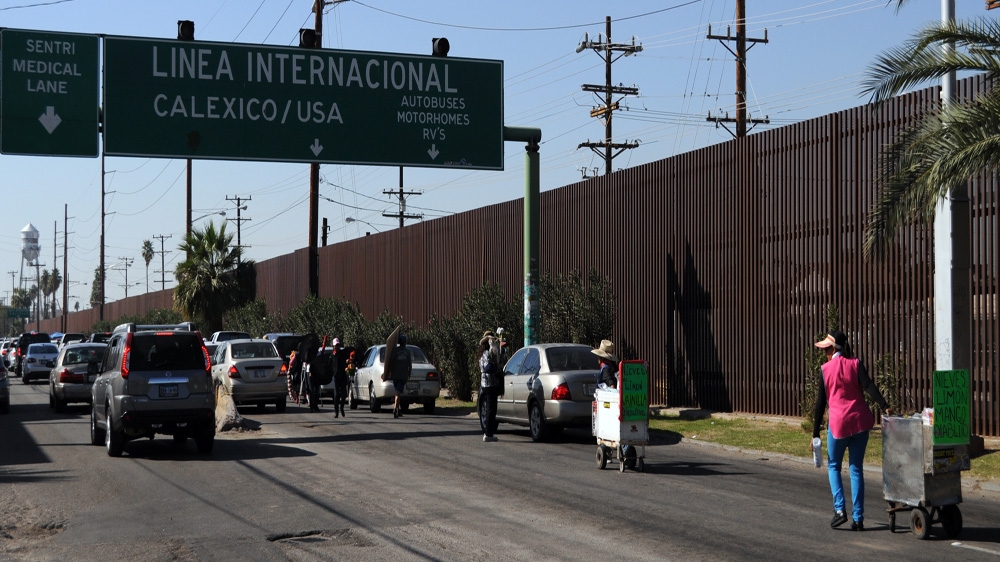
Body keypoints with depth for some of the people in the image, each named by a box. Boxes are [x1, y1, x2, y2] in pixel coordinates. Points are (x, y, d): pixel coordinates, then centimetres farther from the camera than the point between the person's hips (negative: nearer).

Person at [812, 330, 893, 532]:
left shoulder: (826, 369, 2)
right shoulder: (855, 364, 4)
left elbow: (820, 403, 4)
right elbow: (868, 386, -13)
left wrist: (815, 434, 7)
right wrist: (885, 407, -20)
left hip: (838, 423, -2)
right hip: (860, 421, 2)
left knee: (833, 465, 16)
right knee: (856, 469, 8)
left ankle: (839, 509, -1)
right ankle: (858, 518, 4)